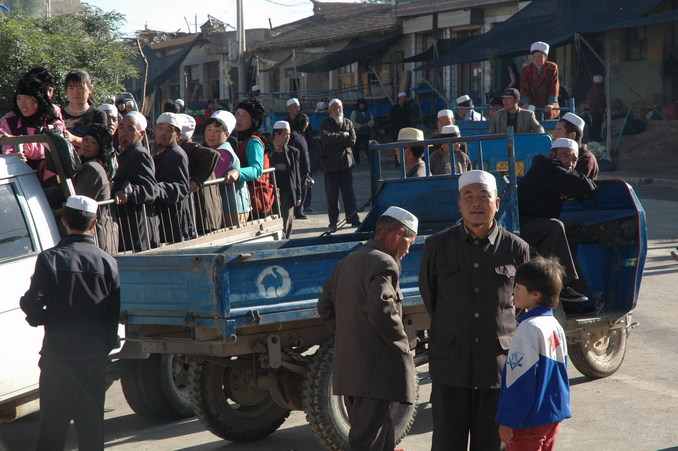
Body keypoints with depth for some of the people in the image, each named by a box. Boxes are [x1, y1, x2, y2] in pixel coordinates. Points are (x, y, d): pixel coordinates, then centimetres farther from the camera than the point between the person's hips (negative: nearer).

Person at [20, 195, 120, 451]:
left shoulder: (49, 259, -9)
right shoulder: (107, 262, -2)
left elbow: (31, 304, -12)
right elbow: (115, 312, 2)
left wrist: (40, 319, 9)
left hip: (58, 352, -2)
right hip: (95, 353, 2)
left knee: (53, 421, 7)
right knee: (91, 420, 10)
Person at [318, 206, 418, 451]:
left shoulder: (346, 262, 16)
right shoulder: (383, 262, -12)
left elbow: (325, 306, 19)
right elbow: (380, 308, -26)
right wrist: (402, 342, -13)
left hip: (347, 368, 9)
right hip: (376, 369, -9)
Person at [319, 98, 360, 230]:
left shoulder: (348, 123, 11)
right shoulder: (325, 123, 4)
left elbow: (352, 140, -3)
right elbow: (325, 138, -15)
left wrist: (334, 138, -9)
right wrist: (342, 135, -10)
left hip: (345, 162, 2)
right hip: (330, 163, -2)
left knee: (349, 192, 3)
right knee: (332, 194, 1)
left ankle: (353, 218, 8)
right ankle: (333, 221, 7)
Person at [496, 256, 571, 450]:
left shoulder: (529, 329, -20)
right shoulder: (555, 326, 7)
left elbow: (519, 380, -20)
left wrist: (507, 421, -14)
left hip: (529, 421, -9)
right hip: (553, 416, 9)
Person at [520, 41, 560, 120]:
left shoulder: (552, 68, -2)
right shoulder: (526, 70, 1)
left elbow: (555, 87, -9)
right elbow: (524, 88, -6)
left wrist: (551, 104, -21)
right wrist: (525, 103, -21)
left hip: (548, 107, 0)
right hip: (533, 106, 0)